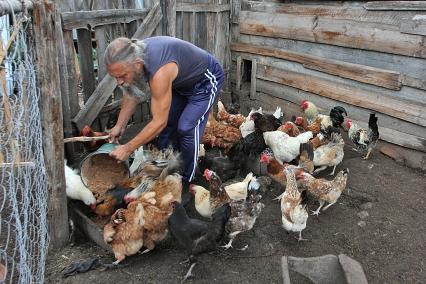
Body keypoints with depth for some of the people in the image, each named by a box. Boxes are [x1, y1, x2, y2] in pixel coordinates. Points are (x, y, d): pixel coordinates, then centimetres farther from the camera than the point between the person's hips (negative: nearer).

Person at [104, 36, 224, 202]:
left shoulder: (159, 73, -43)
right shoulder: (133, 56, -18)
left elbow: (159, 122, -36)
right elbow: (132, 93, -1)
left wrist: (128, 148, -30)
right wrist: (120, 125, -5)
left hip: (206, 80, -8)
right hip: (182, 81, 8)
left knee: (186, 128, -18)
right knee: (167, 125, 7)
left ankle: (187, 183, -1)